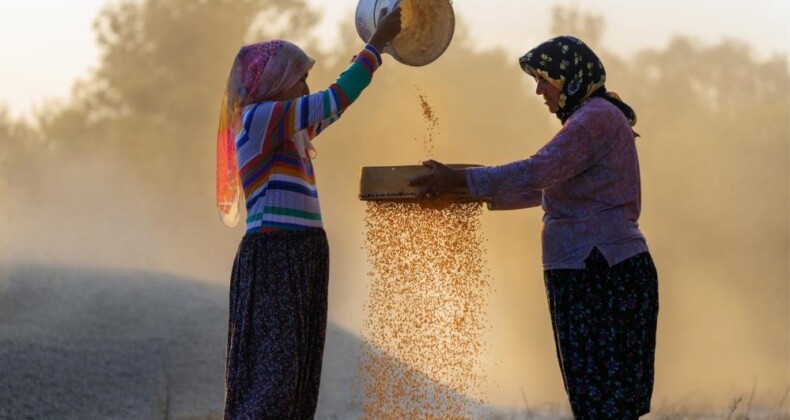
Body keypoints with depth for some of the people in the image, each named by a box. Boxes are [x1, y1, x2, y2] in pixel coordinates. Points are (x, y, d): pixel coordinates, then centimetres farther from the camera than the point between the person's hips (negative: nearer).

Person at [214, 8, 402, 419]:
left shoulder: (284, 129, 17)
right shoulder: (258, 119, -11)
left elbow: (332, 105, 31)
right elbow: (334, 99, -14)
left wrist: (374, 48, 30)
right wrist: (377, 43, -6)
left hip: (301, 258, 10)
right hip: (273, 258, -10)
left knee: (297, 374, 7)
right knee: (271, 373, -14)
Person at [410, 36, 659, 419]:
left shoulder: (596, 118, -13)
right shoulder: (594, 118, 20)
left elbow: (536, 172, -24)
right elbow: (544, 187, 25)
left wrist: (458, 179, -20)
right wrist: (479, 197, 21)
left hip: (601, 276, -10)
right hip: (596, 272, 10)